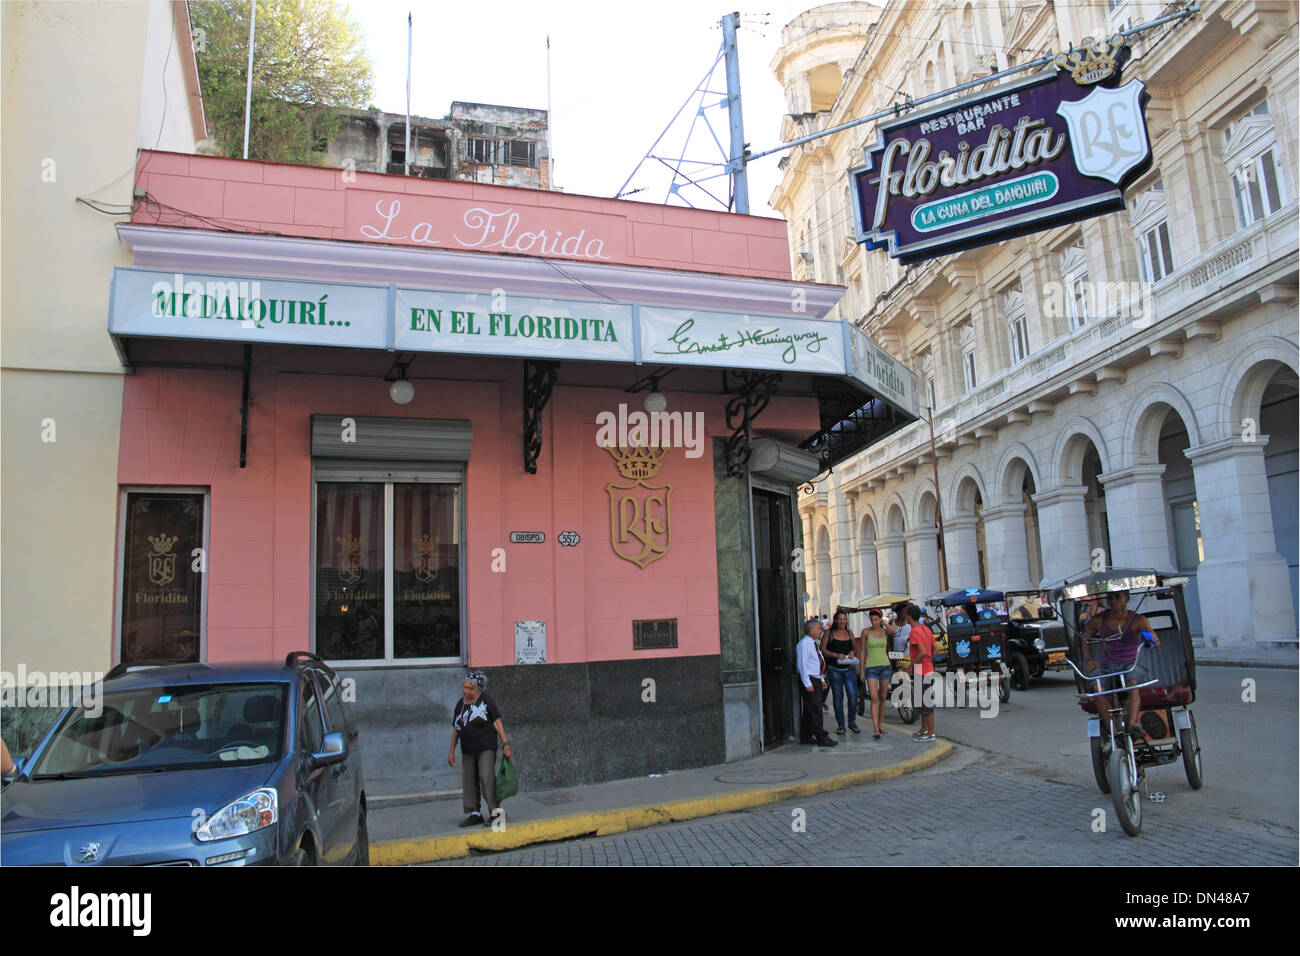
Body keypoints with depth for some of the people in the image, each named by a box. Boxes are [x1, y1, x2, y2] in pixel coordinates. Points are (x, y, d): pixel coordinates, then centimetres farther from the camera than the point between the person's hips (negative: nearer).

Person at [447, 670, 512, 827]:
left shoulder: (486, 702, -4)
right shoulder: (460, 704, 12)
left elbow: (497, 723, -6)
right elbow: (455, 729, 17)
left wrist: (505, 743, -14)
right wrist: (452, 751, 16)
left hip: (486, 748, -6)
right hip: (467, 750, 6)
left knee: (487, 778, -11)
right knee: (469, 781, 6)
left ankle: (494, 812, -6)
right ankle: (474, 814, 15)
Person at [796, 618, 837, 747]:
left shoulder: (813, 644, 16)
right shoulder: (804, 644, -15)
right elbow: (802, 665, -18)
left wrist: (822, 679, 19)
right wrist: (807, 683, -20)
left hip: (816, 680, 9)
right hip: (809, 680, -9)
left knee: (809, 711, 12)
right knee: (815, 710, -7)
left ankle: (806, 737, 17)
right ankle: (822, 738, -3)